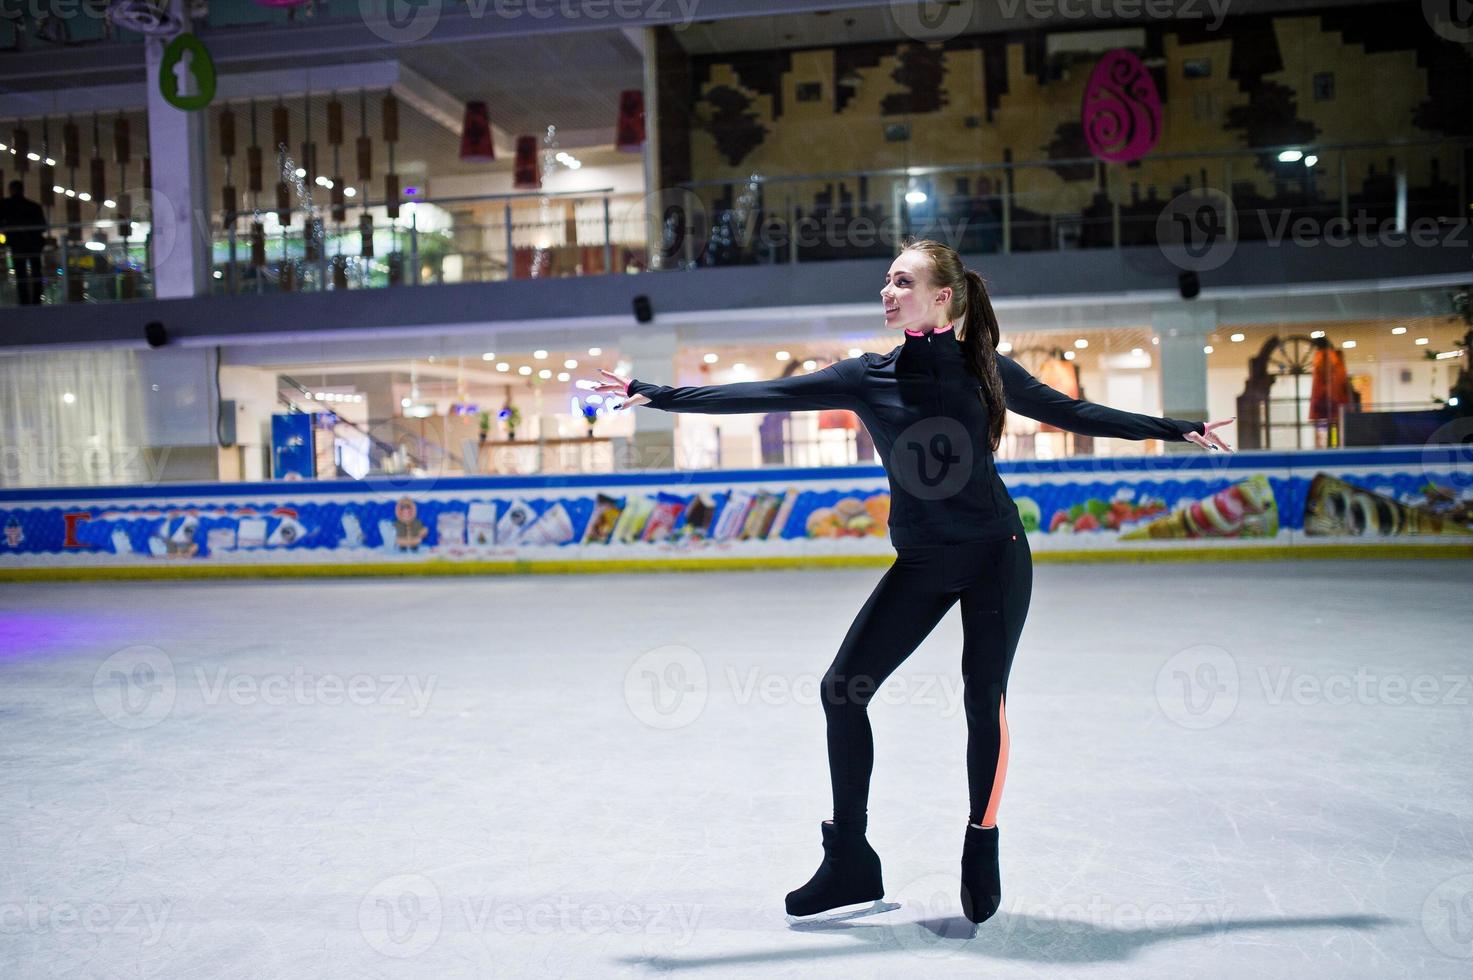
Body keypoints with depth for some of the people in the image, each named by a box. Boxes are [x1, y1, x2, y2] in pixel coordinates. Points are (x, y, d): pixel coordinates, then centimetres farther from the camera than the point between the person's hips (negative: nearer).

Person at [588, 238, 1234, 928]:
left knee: (984, 702, -4)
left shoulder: (984, 371, -4)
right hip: (920, 564, 2)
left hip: (995, 558, -2)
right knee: (841, 689, -5)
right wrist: (655, 395, -12)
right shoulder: (868, 377, -2)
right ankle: (850, 867, 9)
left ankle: (981, 854, 19)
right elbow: (761, 396, -7)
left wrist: (1176, 428, 13)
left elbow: (1074, 413, 8)